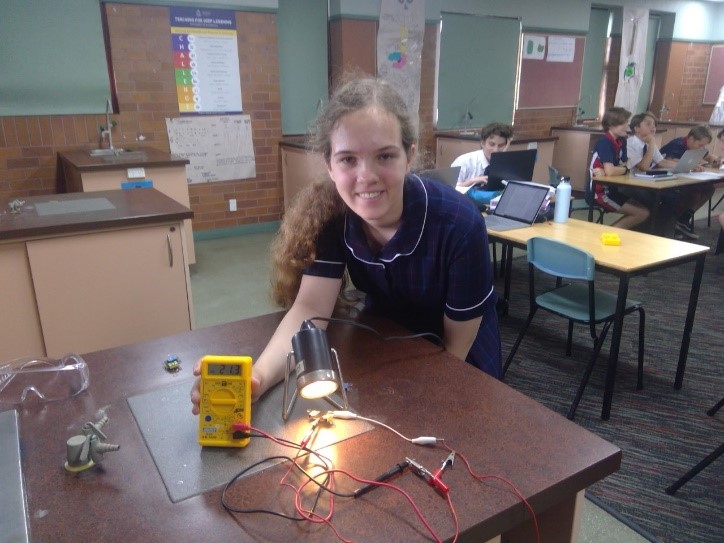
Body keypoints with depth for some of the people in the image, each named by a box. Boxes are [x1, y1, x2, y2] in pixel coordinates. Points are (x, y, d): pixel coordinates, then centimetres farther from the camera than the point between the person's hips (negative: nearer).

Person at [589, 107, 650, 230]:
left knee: (645, 212, 7)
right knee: (642, 214, -6)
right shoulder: (604, 142, -19)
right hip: (600, 192, -8)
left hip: (612, 189, 8)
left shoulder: (621, 141, 8)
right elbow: (610, 171, -28)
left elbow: (625, 165, 3)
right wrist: (625, 169, -7)